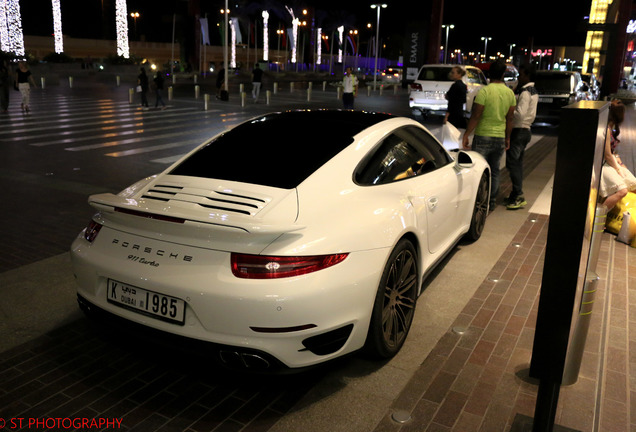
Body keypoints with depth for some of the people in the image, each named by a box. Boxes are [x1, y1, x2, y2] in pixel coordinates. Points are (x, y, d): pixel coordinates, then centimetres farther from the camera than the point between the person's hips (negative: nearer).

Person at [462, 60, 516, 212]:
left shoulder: (484, 91, -13)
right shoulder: (510, 93, 5)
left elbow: (475, 116, -15)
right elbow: (509, 118, 10)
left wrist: (466, 134, -9)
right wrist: (507, 138, 18)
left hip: (483, 136, -5)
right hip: (500, 137, 5)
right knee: (494, 171, 14)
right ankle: (492, 202, 21)